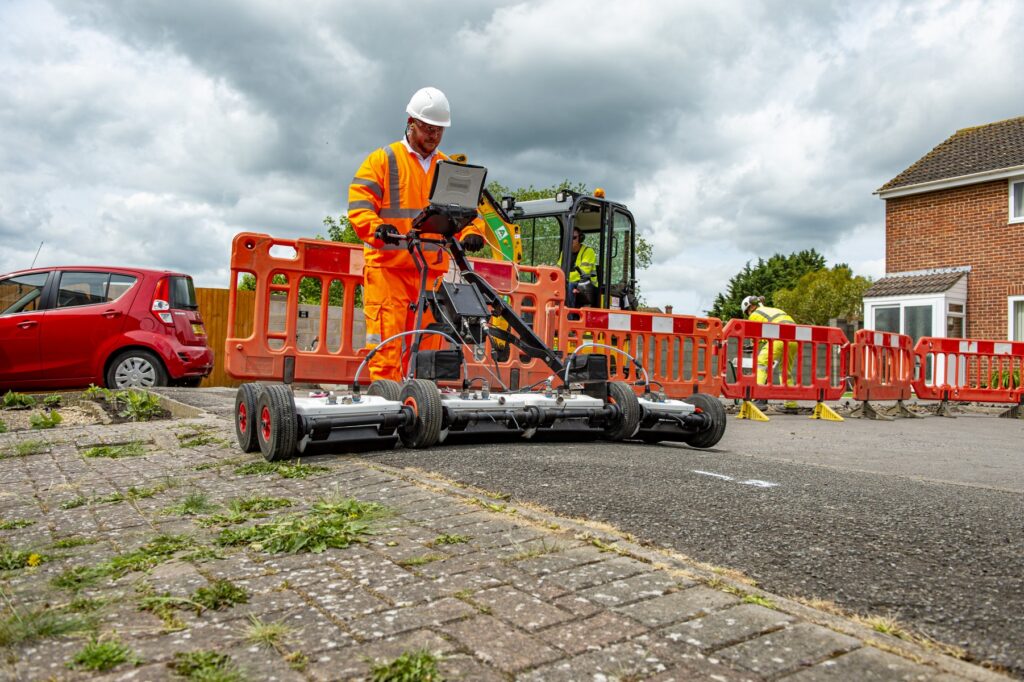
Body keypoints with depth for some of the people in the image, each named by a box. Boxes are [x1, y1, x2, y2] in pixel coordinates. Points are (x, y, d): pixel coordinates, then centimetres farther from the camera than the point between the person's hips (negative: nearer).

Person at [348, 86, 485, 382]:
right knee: (387, 340, -9)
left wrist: (471, 233, -8)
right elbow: (359, 206, -4)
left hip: (432, 270, 4)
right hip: (388, 267, -4)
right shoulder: (382, 160, 6)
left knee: (426, 342, 5)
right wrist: (377, 229, -24)